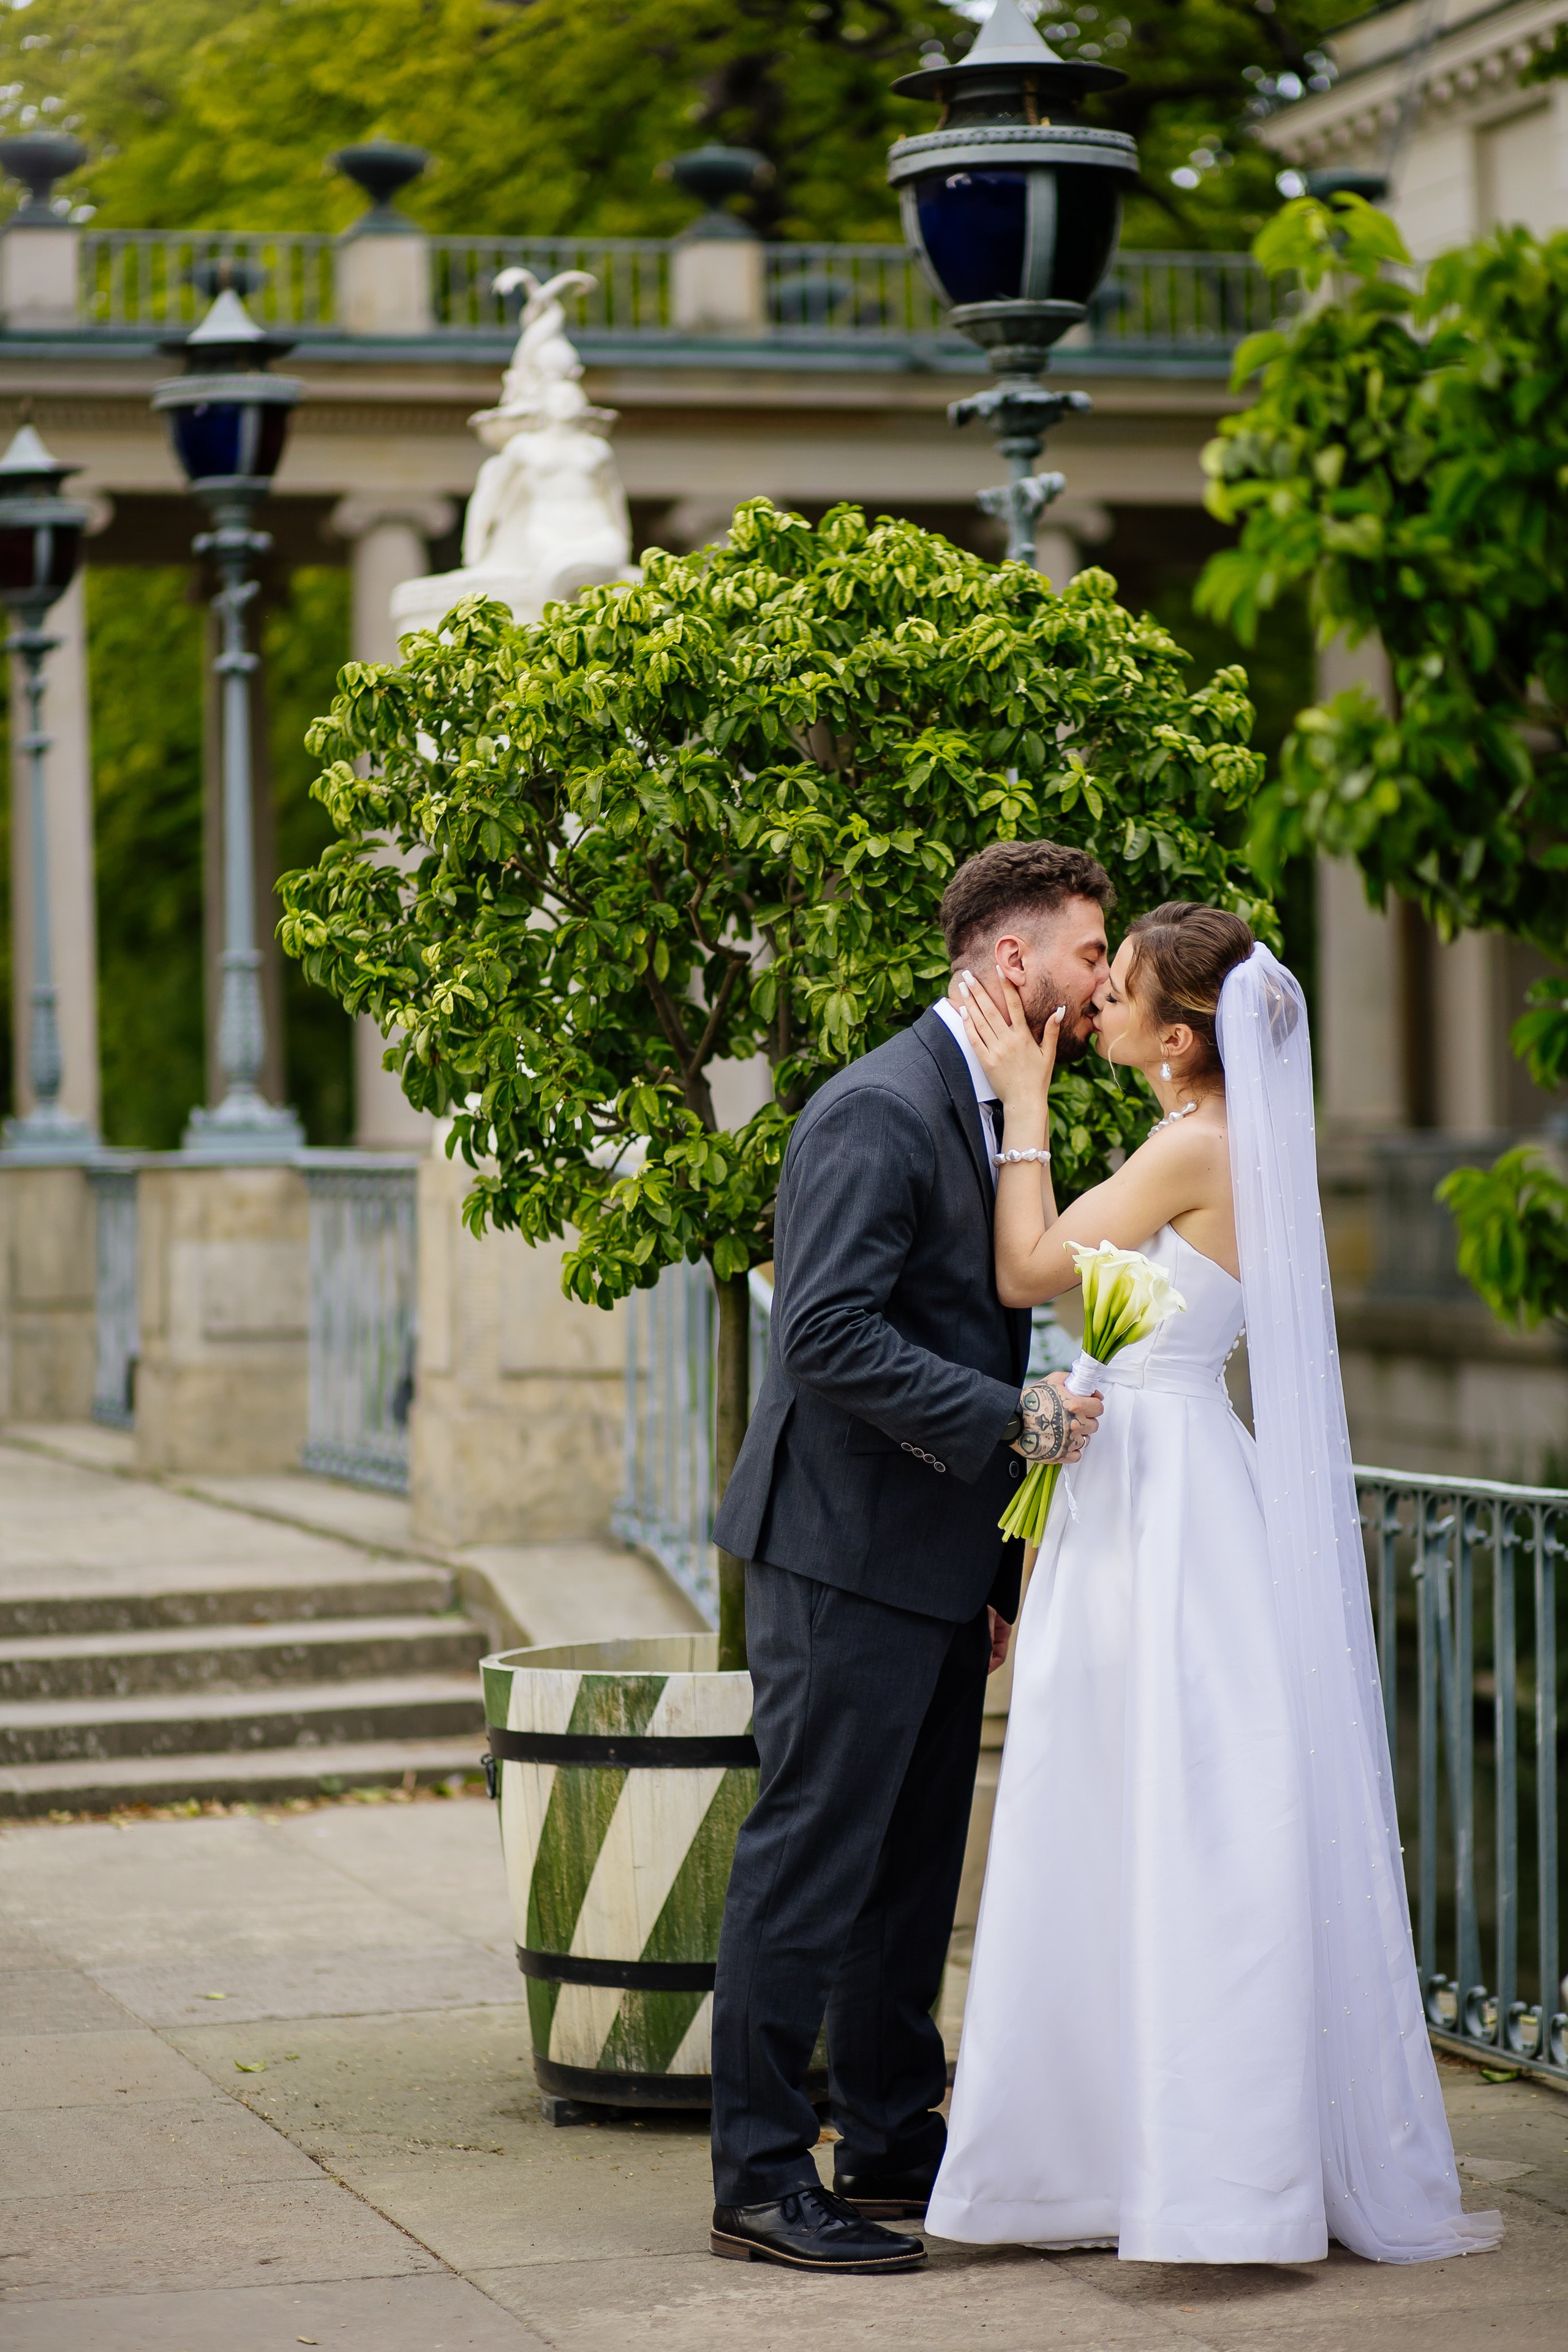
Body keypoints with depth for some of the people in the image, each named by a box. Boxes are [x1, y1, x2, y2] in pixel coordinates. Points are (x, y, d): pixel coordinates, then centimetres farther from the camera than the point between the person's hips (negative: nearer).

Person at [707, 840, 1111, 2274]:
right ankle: (761, 2180, 1)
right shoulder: (879, 1112, -16)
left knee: (914, 1866, 15)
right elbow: (831, 1334, -24)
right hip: (847, 1550, -10)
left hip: (937, 1561, 10)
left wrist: (1002, 1564, 19)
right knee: (812, 1862, -5)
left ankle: (893, 2143, 25)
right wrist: (1010, 1423, -25)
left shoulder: (996, 1112, 15)